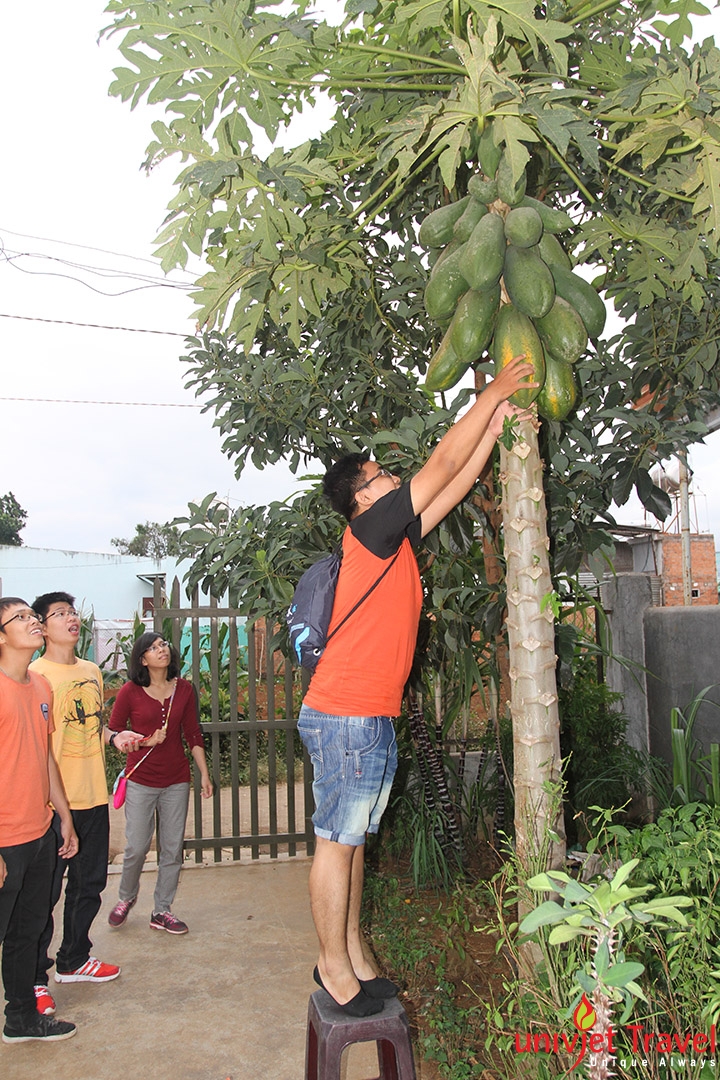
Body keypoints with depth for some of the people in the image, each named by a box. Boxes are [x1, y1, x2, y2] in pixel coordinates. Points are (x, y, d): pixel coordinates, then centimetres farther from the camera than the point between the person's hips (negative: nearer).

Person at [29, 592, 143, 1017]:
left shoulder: (92, 672, 10)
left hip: (93, 795, 7)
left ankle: (74, 959, 36)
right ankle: (35, 978, 19)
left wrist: (115, 737, 2)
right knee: (45, 890, 2)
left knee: (89, 883, 18)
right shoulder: (36, 675, -13)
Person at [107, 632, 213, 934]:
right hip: (141, 780, -2)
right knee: (136, 847, 2)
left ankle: (161, 911, 22)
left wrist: (204, 774, 6)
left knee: (172, 848, 6)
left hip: (176, 780, 3)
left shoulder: (184, 689, 2)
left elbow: (193, 734, 7)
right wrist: (144, 741, -13)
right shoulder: (130, 692, -6)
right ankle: (126, 898, 31)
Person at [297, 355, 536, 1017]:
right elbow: (442, 465, -9)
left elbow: (454, 486, 19)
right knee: (337, 842, 2)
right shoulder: (370, 530, -10)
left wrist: (496, 425, 16)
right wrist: (493, 392, -1)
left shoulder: (396, 540, 15)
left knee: (354, 839, 15)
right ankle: (334, 966, 14)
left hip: (374, 720, 9)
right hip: (345, 718, -9)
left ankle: (354, 955, 26)